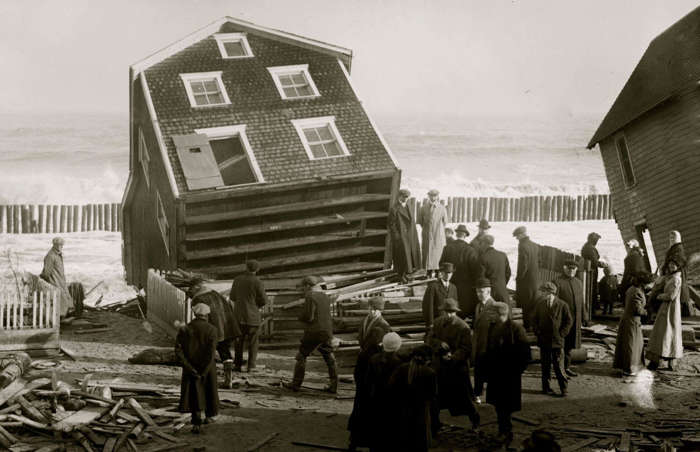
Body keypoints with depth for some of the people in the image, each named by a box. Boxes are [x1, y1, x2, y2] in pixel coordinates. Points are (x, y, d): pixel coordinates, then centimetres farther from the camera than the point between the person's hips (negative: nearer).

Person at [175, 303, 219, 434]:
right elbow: (211, 352, -21)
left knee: (194, 394, 5)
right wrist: (204, 372, -18)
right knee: (208, 390, 20)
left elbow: (178, 350, -13)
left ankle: (196, 423, -8)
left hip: (190, 367, 1)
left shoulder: (184, 330, -5)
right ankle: (209, 416, 36)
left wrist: (190, 368, -14)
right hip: (208, 367, -1)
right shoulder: (211, 330, -12)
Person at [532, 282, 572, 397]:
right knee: (545, 366, 8)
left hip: (557, 341, -3)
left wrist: (561, 334, -6)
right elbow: (534, 319, 13)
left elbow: (569, 321, 0)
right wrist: (537, 332, 2)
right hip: (543, 340, 3)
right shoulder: (540, 304, 4)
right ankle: (546, 387, 17)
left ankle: (564, 389, 6)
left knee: (558, 366, -3)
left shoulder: (562, 305, -5)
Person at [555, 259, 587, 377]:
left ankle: (567, 366, 25)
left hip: (575, 319, 6)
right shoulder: (558, 282, -8)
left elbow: (581, 301, 18)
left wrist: (584, 316, 15)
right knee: (560, 344, -4)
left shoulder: (579, 282, 14)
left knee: (570, 345, 14)